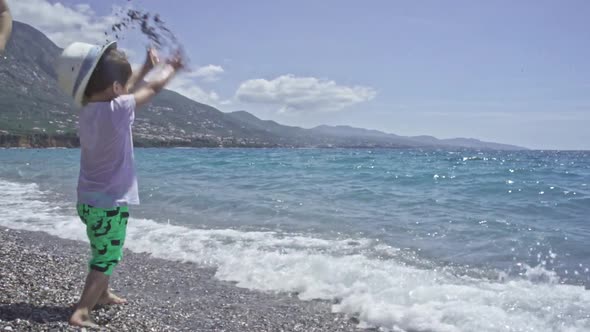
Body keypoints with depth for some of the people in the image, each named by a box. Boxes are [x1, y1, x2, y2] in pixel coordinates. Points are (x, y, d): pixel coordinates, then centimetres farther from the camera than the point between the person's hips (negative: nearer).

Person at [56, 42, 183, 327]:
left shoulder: (89, 109, 3)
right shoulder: (116, 110, -20)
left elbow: (125, 89, 20)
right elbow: (153, 88, -7)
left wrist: (146, 67, 24)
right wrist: (172, 68, 10)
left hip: (89, 200, 9)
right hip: (109, 202, -9)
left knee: (103, 253, 26)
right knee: (106, 259, -1)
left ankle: (102, 294, 44)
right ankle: (80, 313, -5)